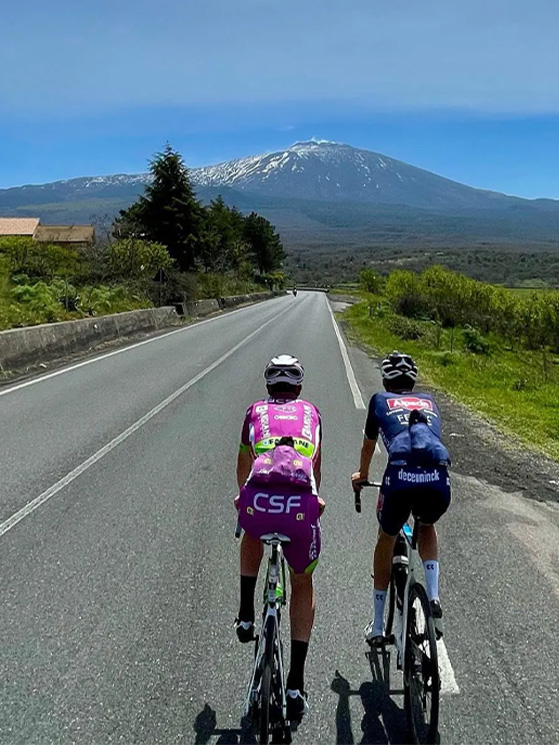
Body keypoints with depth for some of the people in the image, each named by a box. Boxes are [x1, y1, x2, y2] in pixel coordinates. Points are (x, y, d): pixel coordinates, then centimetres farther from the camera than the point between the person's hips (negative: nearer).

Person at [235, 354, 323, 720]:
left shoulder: (256, 411, 26)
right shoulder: (311, 412, 27)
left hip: (258, 501, 0)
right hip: (302, 506, 0)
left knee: (253, 536, 39)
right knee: (303, 585, 26)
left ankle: (246, 616, 32)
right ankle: (296, 683, 24)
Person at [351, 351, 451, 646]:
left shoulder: (380, 400, 25)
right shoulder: (429, 401, 31)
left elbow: (368, 446, 38)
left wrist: (362, 475, 58)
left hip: (400, 477, -2)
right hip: (438, 479, 2)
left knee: (386, 539, 24)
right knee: (427, 527, 35)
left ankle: (377, 626, 30)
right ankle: (433, 598, 17)